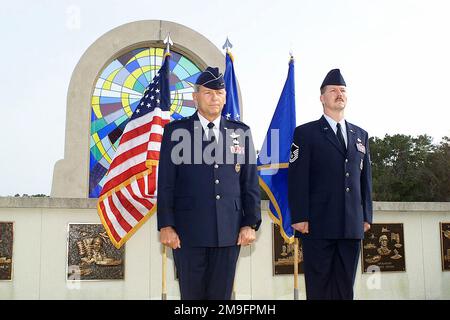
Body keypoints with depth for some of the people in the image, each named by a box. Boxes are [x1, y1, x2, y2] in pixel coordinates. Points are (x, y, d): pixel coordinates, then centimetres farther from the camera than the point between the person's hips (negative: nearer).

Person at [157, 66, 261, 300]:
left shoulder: (241, 132, 8)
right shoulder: (176, 131, 3)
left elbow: (250, 182, 8)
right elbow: (166, 183, 0)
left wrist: (251, 224, 2)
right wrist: (166, 226, -5)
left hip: (230, 232, 2)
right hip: (189, 230, -1)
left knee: (221, 294, 9)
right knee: (192, 294, 8)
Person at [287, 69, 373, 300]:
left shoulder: (360, 135, 17)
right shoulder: (305, 133, 3)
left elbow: (365, 179, 17)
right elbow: (297, 178, -5)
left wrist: (366, 215, 10)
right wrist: (299, 217, -12)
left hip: (352, 226, 4)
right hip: (318, 224, -4)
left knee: (345, 287, 8)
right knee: (318, 288, 1)